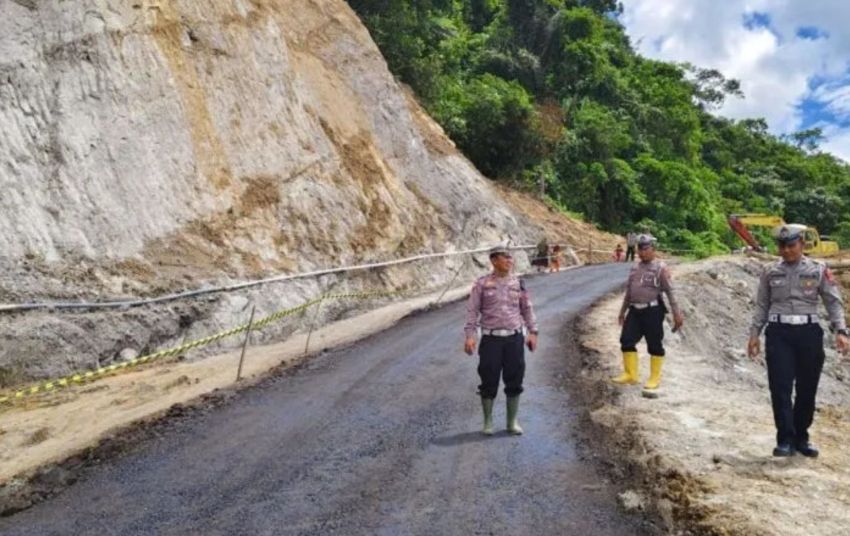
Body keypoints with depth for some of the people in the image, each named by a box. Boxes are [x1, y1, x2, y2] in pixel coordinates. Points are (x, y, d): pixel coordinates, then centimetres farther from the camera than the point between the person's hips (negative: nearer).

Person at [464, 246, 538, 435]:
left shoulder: (518, 283, 7)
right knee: (489, 381, 4)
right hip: (491, 339, -2)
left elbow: (527, 309, 12)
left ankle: (512, 422, 22)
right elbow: (472, 311, -2)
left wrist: (533, 332, 5)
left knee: (514, 380, 7)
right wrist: (469, 336, -9)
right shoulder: (482, 284, -2)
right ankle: (488, 422, 20)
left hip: (514, 338, 3)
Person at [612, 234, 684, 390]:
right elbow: (629, 290, 20)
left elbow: (670, 292, -10)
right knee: (626, 341, 4)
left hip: (653, 311, -6)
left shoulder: (661, 268, -6)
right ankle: (630, 374, 16)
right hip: (635, 311, 6)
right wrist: (622, 311, 22)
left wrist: (677, 314, -14)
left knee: (654, 345, 3)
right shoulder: (635, 267, 13)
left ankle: (655, 378, 16)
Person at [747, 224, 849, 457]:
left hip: (808, 333, 1)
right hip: (779, 333, 0)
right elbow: (761, 305, 9)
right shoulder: (770, 272, 6)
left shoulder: (818, 270, 4)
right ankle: (785, 440, 1)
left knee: (807, 389, 9)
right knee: (780, 387, -6)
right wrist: (754, 334, 5)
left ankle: (801, 437, 24)